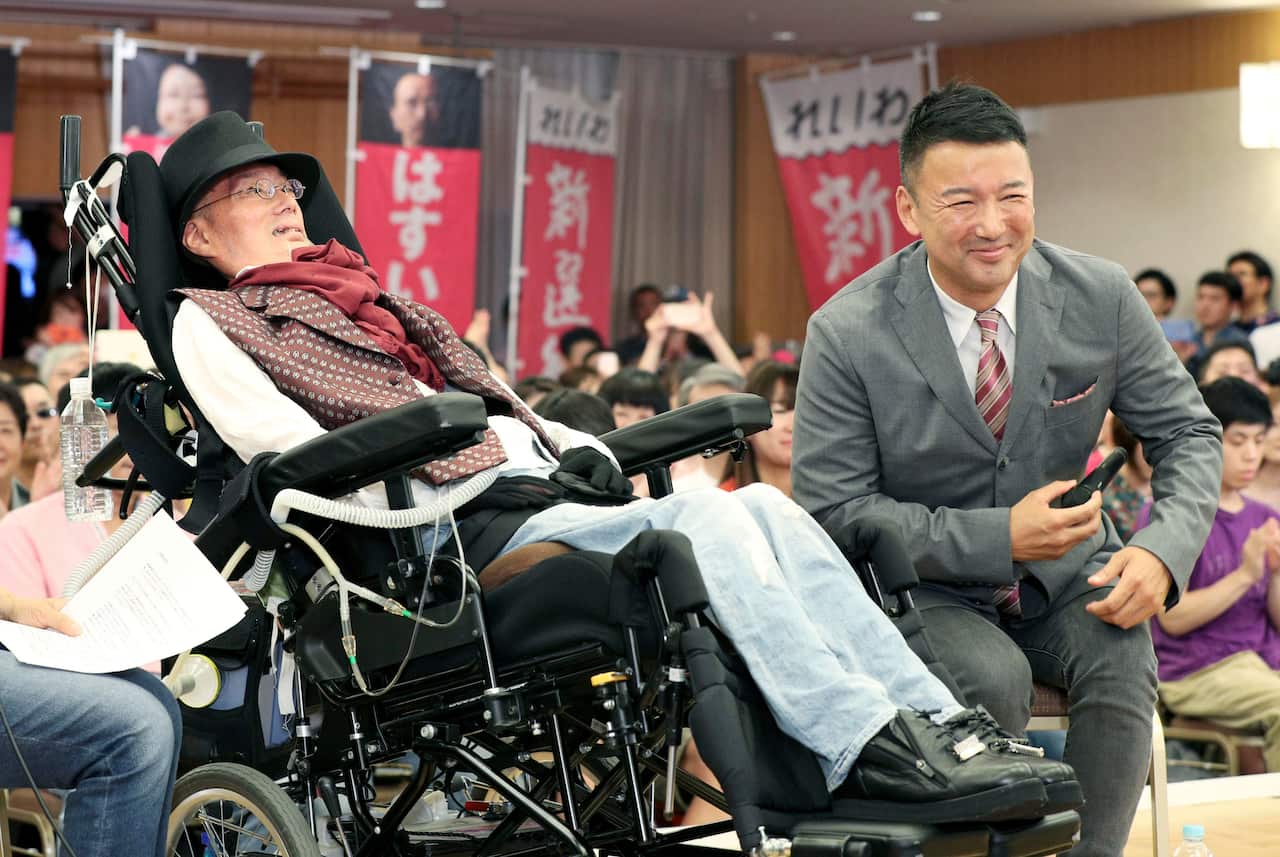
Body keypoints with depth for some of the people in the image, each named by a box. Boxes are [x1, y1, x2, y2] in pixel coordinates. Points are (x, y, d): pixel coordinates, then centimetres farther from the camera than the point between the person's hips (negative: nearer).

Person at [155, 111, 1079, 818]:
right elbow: (279, 441, -7)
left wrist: (573, 447, 10)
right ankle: (867, 745, -35)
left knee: (762, 504, -15)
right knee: (707, 518, -27)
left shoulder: (369, 298, 32)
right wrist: (411, 488, -15)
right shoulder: (209, 320, 10)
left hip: (539, 485, 7)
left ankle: (938, 727, -24)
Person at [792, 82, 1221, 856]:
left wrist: (1163, 552, -20)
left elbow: (1187, 433, 1)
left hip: (1064, 571, 3)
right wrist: (1000, 537, -24)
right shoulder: (847, 334, -16)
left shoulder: (1102, 297, -8)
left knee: (1123, 659, -27)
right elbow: (834, 511, -14)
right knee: (994, 678, -32)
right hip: (925, 587, -2)